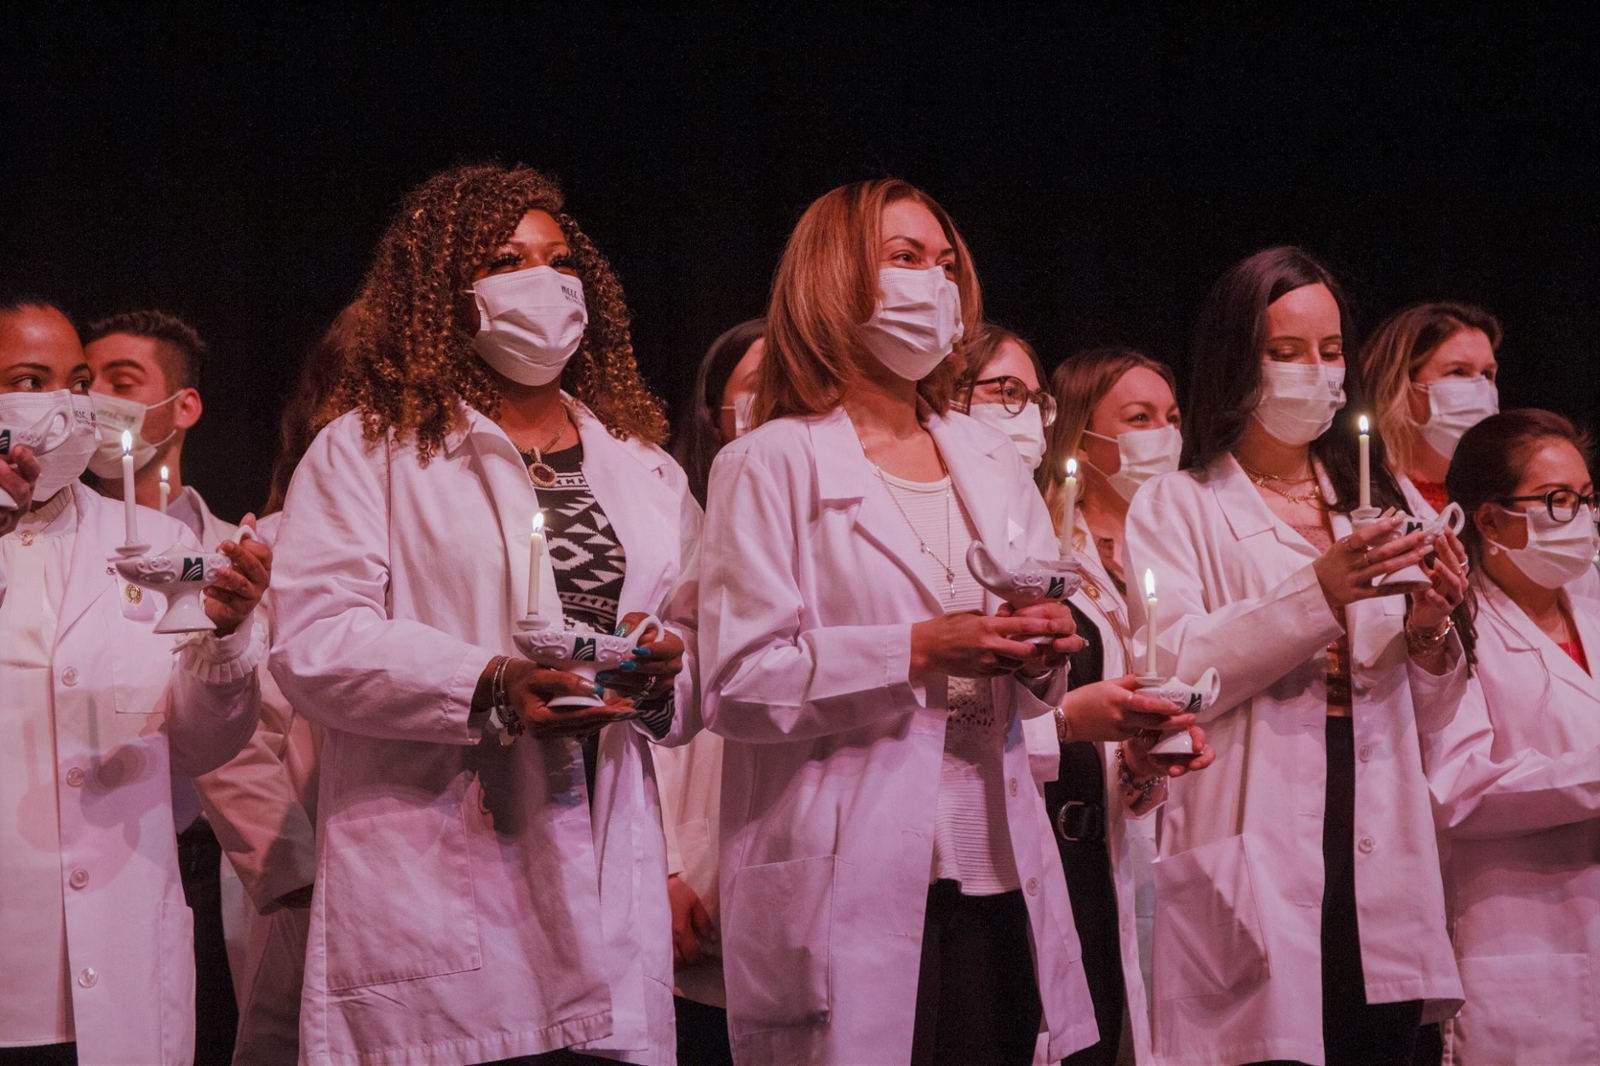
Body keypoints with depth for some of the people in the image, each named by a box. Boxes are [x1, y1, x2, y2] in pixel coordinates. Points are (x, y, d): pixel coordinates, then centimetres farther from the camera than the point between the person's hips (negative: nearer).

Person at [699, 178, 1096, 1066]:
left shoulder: (994, 465, 18)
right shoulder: (771, 466, -1)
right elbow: (735, 684, -11)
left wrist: (1039, 657, -1)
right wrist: (918, 651, -16)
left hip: (995, 884, 6)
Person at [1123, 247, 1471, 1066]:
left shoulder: (1374, 501, 18)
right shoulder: (1177, 507, 5)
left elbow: (1425, 716, 16)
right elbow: (1174, 677, -12)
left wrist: (1430, 629, -4)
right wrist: (1318, 592, -20)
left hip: (1381, 872, 4)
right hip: (1254, 869, -4)